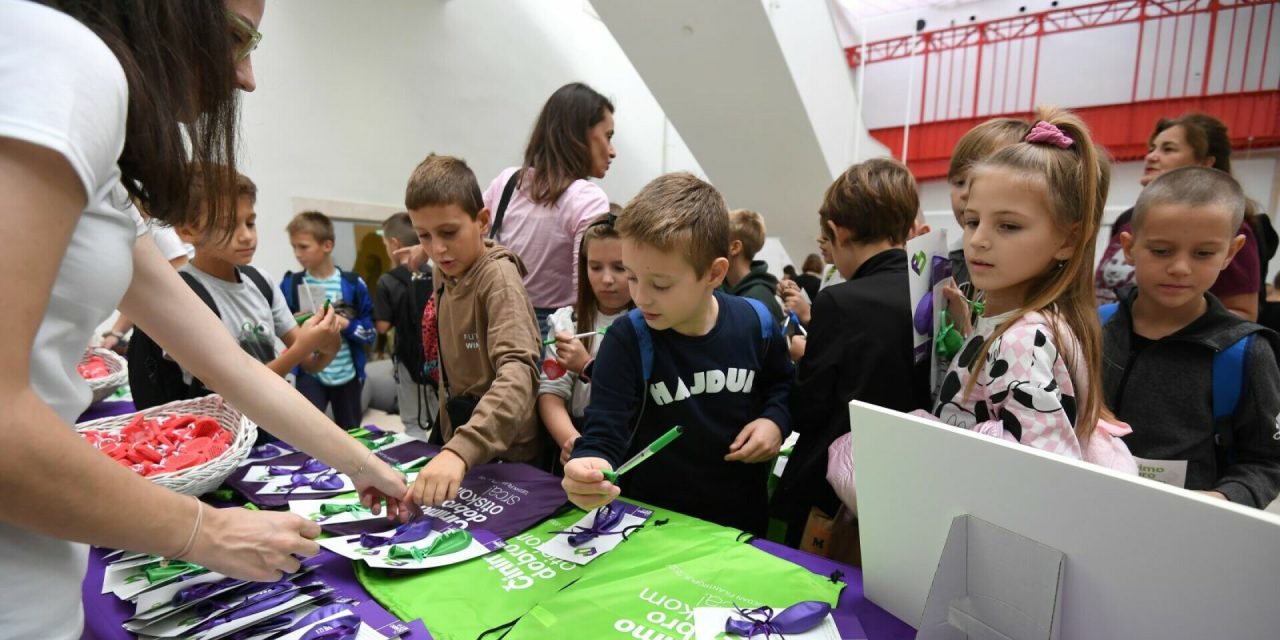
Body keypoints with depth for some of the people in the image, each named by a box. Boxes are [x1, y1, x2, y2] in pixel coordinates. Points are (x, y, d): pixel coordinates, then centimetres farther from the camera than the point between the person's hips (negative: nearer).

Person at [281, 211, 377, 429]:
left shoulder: (352, 284, -5)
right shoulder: (291, 284, -3)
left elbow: (370, 332, -2)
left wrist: (346, 324, -19)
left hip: (347, 374, 1)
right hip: (309, 374, 0)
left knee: (351, 435, 16)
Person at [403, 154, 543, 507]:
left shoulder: (498, 278, -21)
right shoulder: (443, 272, 3)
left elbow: (517, 373, -35)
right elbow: (452, 364, 9)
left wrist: (461, 449, -49)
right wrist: (452, 445, 0)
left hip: (504, 454, -7)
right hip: (458, 437, 7)